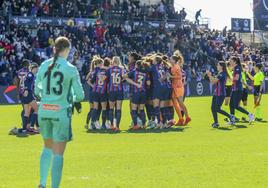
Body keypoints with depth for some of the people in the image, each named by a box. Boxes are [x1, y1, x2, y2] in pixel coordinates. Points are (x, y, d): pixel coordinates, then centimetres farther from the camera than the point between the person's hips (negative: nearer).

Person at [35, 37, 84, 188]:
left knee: (48, 147, 22)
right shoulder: (71, 69, -8)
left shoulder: (44, 65, 3)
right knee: (58, 153, 2)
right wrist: (72, 99, 14)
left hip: (44, 111, 4)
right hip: (61, 112, -4)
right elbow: (80, 95, -7)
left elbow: (37, 90, 9)